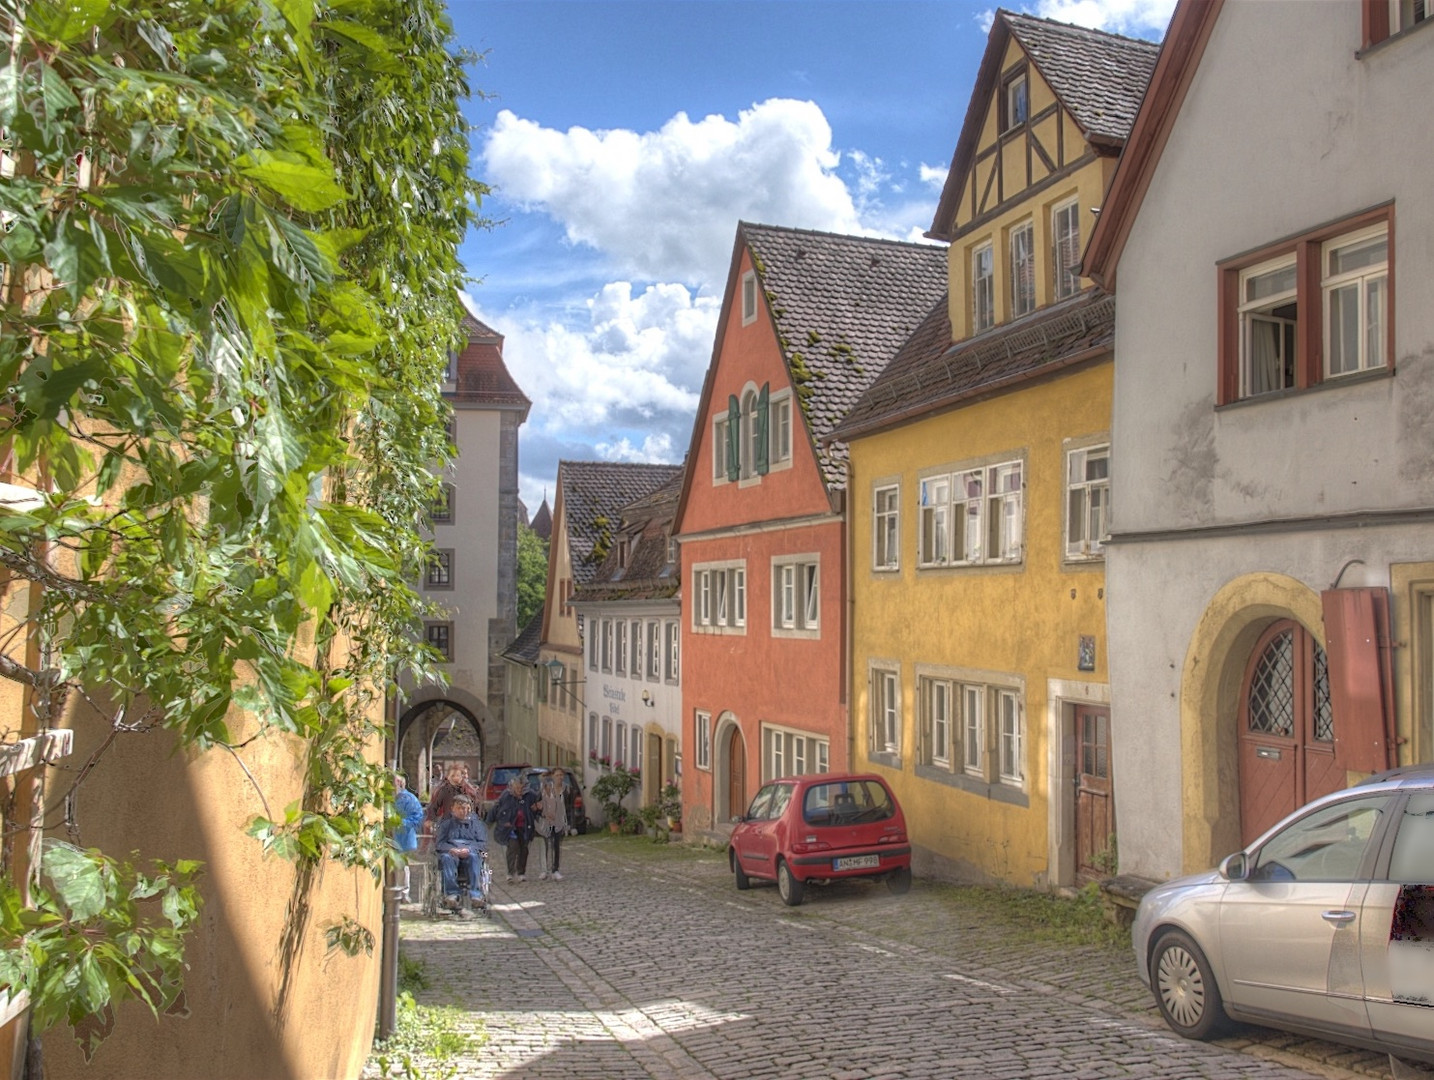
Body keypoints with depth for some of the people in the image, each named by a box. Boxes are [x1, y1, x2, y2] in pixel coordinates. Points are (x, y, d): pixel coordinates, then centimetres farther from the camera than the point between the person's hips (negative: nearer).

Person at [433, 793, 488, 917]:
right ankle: (452, 894, -44)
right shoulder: (446, 823, 24)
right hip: (451, 851, 0)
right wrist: (451, 849, -11)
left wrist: (469, 849, -11)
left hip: (470, 852, 0)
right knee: (447, 858, -35)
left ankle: (475, 893, -44)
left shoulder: (475, 823, 22)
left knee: (474, 857, -36)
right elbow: (439, 843, 11)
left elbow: (483, 843, 10)